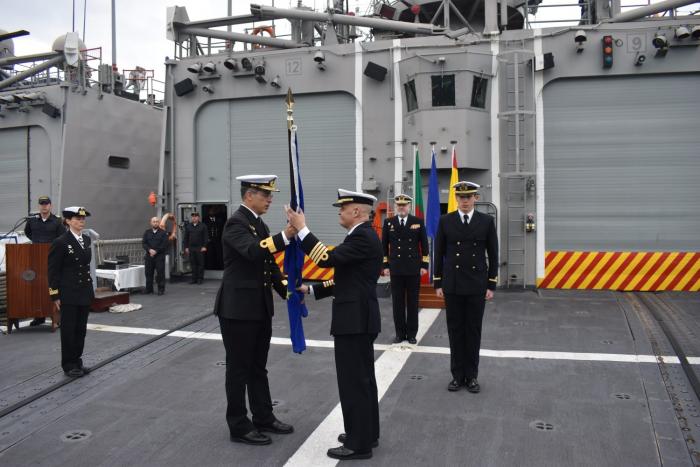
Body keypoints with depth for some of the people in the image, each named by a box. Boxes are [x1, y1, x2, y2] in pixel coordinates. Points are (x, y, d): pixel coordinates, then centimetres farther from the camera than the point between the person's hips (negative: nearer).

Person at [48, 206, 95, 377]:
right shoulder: (60, 242, -11)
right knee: (68, 330, 4)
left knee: (81, 329, 12)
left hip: (85, 293, 6)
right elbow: (53, 271, -9)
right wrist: (55, 295, -12)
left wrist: (90, 289, 14)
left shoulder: (86, 239, 9)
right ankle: (69, 366, 14)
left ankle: (77, 362, 22)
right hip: (68, 294, -6)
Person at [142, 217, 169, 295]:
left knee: (160, 272, -3)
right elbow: (143, 243, 5)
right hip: (149, 256, 3)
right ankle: (149, 289, 17)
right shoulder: (147, 232, 11)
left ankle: (161, 289, 4)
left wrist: (156, 251, -13)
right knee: (148, 273, 7)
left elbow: (164, 245, -6)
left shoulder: (163, 233, 1)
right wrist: (149, 250, -12)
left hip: (160, 256, -3)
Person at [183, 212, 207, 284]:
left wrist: (204, 246, -9)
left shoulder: (203, 226, 1)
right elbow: (186, 237, 13)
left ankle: (200, 278, 6)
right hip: (191, 248, 3)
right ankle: (194, 278, 11)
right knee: (193, 264, 5)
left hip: (200, 248, -3)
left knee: (200, 263, 0)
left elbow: (205, 237, -1)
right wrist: (186, 247, 7)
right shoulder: (188, 226, 10)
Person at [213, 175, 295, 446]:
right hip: (238, 308, -9)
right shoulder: (236, 223, -15)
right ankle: (239, 427, 16)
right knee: (239, 369, 4)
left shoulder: (259, 224, 13)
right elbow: (253, 252, -34)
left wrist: (287, 290, 4)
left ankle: (264, 418, 30)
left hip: (259, 308, 9)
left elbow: (269, 263, 15)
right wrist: (285, 236, -43)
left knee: (258, 367, 18)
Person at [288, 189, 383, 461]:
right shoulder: (362, 235, 14)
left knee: (353, 381, -2)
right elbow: (346, 280, 17)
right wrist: (312, 289, 15)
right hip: (359, 318, 11)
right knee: (363, 379, 18)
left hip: (355, 320, -11)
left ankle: (358, 444, 8)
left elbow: (327, 259, -26)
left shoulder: (362, 237, -18)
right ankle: (366, 433, 30)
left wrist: (301, 229, -20)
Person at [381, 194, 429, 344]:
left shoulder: (418, 222, 2)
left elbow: (424, 244, 4)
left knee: (413, 302, 5)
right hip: (396, 269, 1)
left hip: (414, 268, 0)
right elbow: (384, 245, 7)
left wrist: (424, 265, -2)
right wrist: (385, 265, 2)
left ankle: (412, 333, 14)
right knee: (398, 302, 5)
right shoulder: (388, 222, 4)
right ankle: (400, 333, 14)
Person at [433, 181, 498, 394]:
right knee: (455, 331, 7)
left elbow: (493, 255, 2)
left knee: (474, 331, 7)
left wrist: (492, 285, -1)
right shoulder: (445, 221, 1)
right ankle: (457, 375, 17)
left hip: (476, 285, 0)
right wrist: (438, 283, 0)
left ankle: (471, 375, 18)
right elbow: (439, 254, 3)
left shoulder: (486, 221, 0)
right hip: (452, 285, 0)